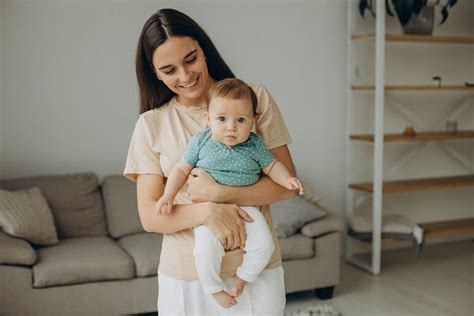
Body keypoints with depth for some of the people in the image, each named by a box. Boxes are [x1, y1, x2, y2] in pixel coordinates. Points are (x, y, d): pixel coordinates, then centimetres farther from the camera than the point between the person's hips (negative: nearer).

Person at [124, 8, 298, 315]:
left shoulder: (256, 98, -3)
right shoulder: (151, 124, -1)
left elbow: (286, 182, -4)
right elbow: (149, 216, -5)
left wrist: (220, 193, -18)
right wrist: (208, 210, -22)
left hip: (257, 269, 0)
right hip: (186, 277, 1)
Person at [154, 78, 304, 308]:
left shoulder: (254, 145, -1)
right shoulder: (201, 141, -3)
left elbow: (272, 166, 8)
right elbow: (181, 170, 4)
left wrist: (287, 179, -12)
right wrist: (168, 196, -6)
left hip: (245, 206, 2)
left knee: (264, 244, -15)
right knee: (206, 249, -23)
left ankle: (242, 278, 12)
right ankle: (214, 289, 3)